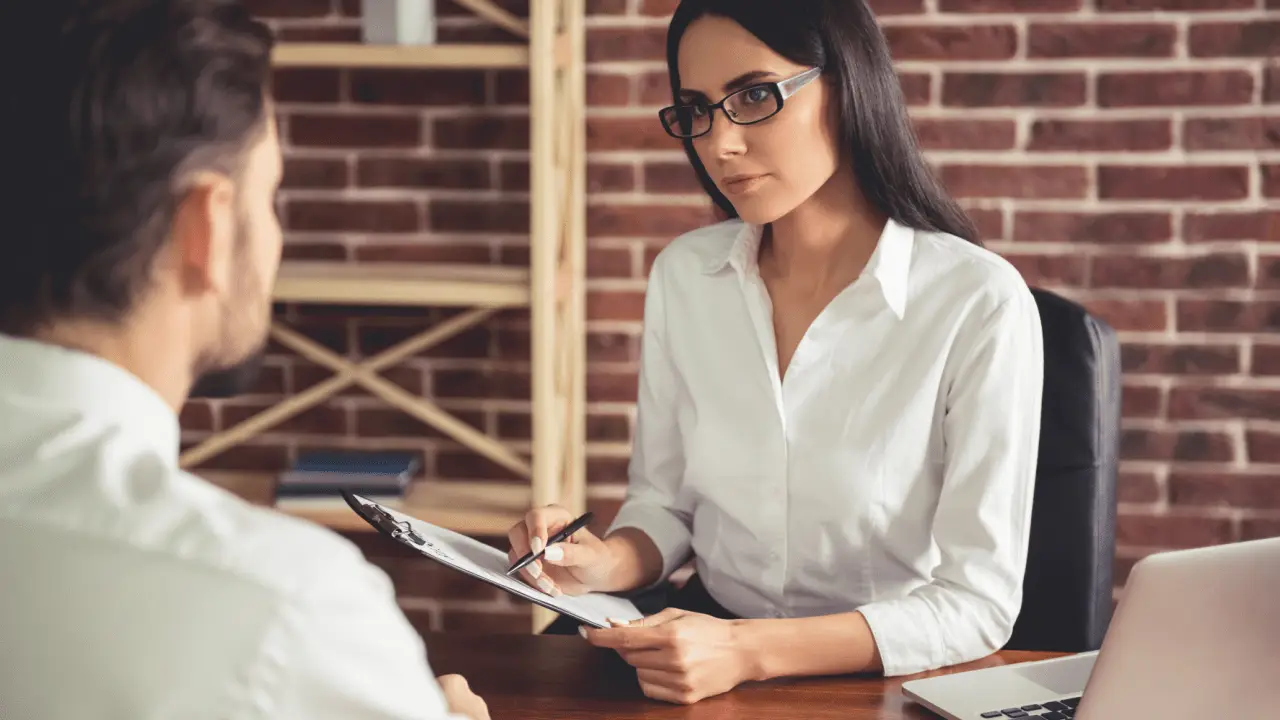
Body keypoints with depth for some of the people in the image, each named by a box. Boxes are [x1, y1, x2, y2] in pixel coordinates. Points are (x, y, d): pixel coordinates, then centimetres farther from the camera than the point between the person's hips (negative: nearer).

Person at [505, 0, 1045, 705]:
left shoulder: (979, 303, -15)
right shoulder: (682, 275, 2)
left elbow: (978, 601, -16)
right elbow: (664, 500, 11)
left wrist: (748, 650, -27)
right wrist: (608, 564, -12)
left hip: (885, 674, -4)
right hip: (707, 631, 4)